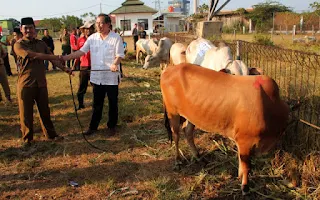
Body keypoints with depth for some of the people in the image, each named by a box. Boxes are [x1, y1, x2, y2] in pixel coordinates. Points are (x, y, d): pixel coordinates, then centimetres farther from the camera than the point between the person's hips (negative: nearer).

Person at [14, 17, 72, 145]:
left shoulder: (41, 43, 10)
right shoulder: (19, 45, -8)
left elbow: (52, 59, 10)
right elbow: (34, 56, -20)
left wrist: (64, 69, -4)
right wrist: (56, 57, -17)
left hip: (41, 83, 4)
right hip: (26, 84, -4)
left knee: (45, 110, 14)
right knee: (26, 113, 6)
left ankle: (50, 135, 27)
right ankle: (27, 139, 22)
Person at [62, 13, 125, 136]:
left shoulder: (116, 38, -7)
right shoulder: (92, 38, 4)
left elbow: (119, 55, -11)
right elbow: (81, 51, 2)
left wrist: (114, 64, -32)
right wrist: (65, 58, -7)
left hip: (111, 77, -3)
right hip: (97, 77, 3)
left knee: (113, 103, 10)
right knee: (97, 104, 13)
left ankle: (112, 126, 25)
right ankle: (93, 126, 25)